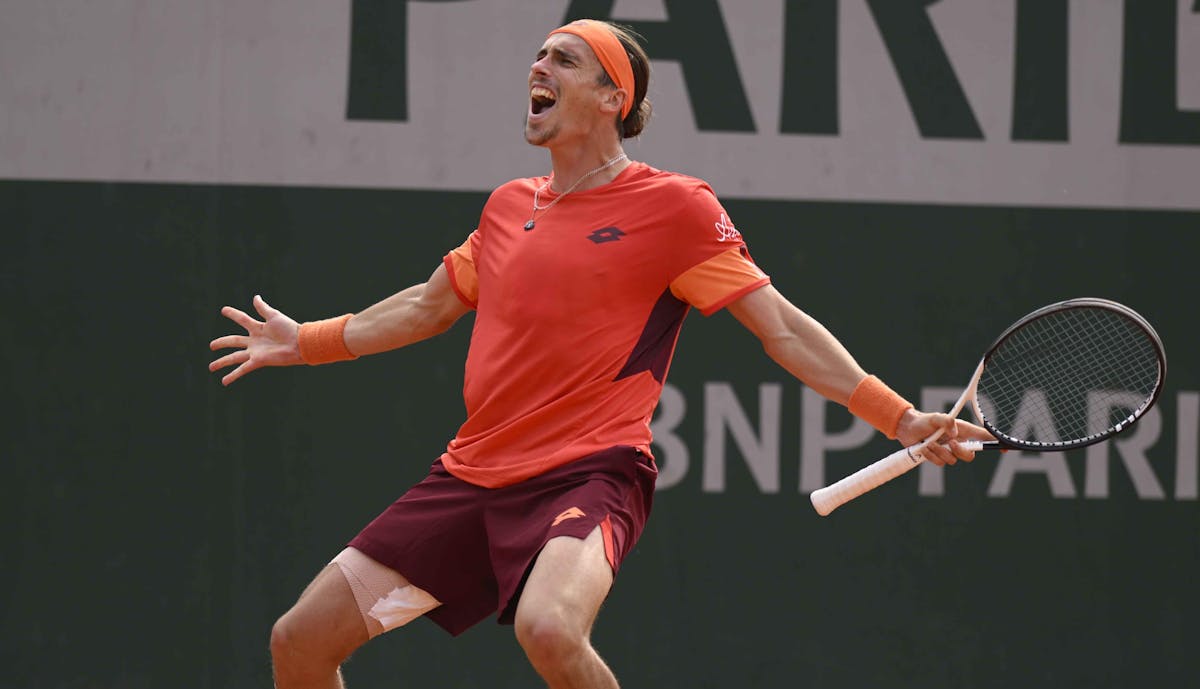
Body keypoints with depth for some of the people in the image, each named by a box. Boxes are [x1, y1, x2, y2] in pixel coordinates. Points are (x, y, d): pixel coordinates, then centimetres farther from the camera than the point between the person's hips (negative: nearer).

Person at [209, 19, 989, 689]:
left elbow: (783, 329, -4)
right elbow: (430, 306, 33)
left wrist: (899, 417, -12)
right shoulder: (510, 206, 16)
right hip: (472, 474, 7)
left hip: (588, 473, -7)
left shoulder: (673, 205, -3)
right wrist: (307, 341, 35)